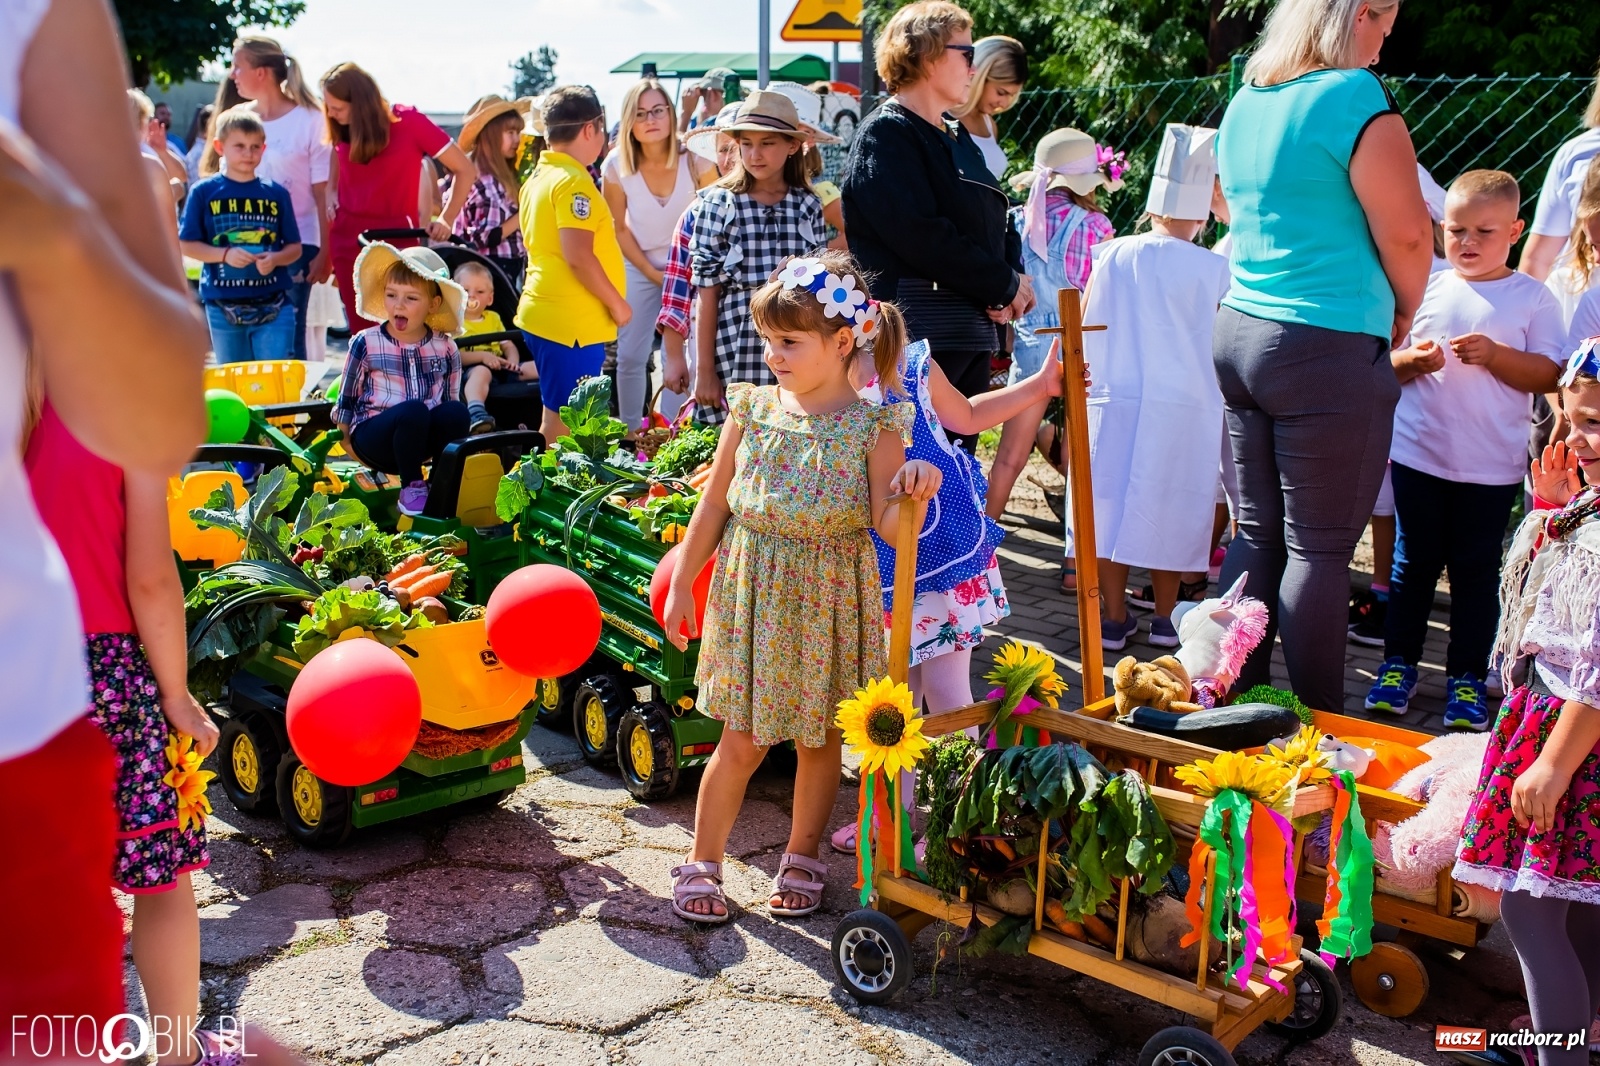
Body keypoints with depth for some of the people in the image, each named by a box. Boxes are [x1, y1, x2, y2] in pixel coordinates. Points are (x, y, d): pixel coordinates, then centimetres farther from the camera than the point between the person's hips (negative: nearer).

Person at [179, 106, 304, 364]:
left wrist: (275, 258, -14)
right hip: (223, 306, 0)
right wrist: (225, 254, -14)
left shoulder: (277, 194, 5)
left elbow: (294, 247, 7)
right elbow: (187, 244, 2)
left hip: (273, 305, 0)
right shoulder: (204, 192, 2)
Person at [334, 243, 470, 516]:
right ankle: (411, 486, -16)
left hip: (422, 439, 3)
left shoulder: (445, 349, 3)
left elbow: (451, 399, 12)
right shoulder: (366, 344, -4)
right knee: (413, 410, -35)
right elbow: (347, 398, 4)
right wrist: (344, 438, 5)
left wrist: (450, 438, 6)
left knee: (457, 411, -29)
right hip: (373, 437, -3)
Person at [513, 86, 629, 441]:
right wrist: (617, 303, -12)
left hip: (543, 314, 10)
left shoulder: (538, 178, 14)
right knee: (565, 425, -4)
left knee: (556, 419, 17)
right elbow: (578, 255, -23)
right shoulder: (573, 181, -15)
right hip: (572, 322, -10)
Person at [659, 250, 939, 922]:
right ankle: (702, 863, 23)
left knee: (818, 737, 13)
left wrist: (912, 492, -34)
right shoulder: (751, 408, -2)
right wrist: (681, 585, 8)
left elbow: (889, 527, -13)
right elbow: (714, 504, 6)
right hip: (750, 592, 1)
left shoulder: (873, 427, -9)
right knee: (741, 741, 6)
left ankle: (801, 861, 33)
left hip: (827, 601, -1)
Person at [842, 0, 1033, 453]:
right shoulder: (885, 134, -8)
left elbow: (996, 221, 20)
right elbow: (922, 235, -19)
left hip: (972, 327, 9)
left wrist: (1013, 274, -2)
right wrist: (1004, 285, -12)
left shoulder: (957, 136, 20)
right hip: (918, 333, -9)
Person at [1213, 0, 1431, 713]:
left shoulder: (1244, 102, 12)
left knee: (1257, 534, 12)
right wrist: (1403, 316, 9)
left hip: (1238, 330, 7)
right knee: (1320, 548, 0)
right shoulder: (1353, 96, -11)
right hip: (1328, 348, -7)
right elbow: (1407, 234, -11)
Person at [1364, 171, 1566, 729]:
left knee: (1476, 572, 6)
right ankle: (1398, 663, 21)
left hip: (1492, 467, -1)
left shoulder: (1532, 297, 0)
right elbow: (1386, 364, 7)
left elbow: (1549, 375, -5)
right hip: (1419, 454, 1)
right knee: (1413, 563, 10)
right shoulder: (1425, 286, 5)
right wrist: (1412, 360, -15)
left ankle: (1467, 677, 17)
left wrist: (1496, 356, -19)